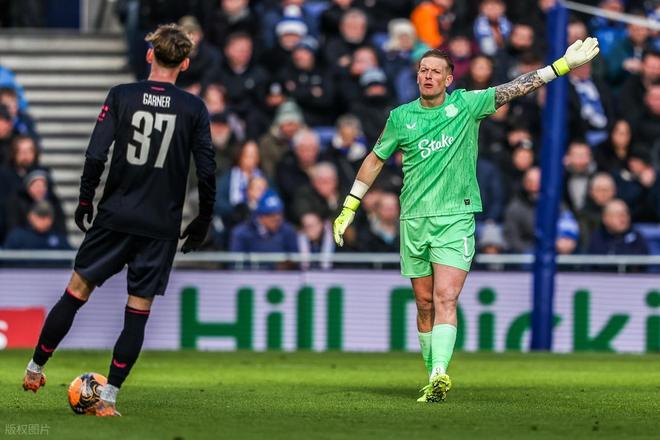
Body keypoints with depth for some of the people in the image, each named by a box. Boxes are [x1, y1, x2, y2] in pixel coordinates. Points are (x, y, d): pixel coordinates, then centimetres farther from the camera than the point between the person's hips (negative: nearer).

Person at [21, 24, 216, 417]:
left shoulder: (121, 96, -2)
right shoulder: (194, 109, -2)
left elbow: (96, 155, -7)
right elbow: (207, 170, -2)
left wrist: (85, 201, 6)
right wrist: (204, 220, 9)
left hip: (115, 218, 0)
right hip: (161, 227, 0)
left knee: (76, 293, 12)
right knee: (138, 311, 3)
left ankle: (35, 369, 22)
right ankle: (108, 399, 0)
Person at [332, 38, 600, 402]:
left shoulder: (467, 105, 1)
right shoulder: (400, 117, 7)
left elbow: (515, 88, 0)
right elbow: (375, 160, 18)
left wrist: (563, 65, -7)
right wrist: (349, 209, 18)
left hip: (456, 218, -3)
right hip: (414, 219, 3)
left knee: (445, 298, -17)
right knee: (425, 303, 7)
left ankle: (439, 375, -29)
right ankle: (433, 377, 18)